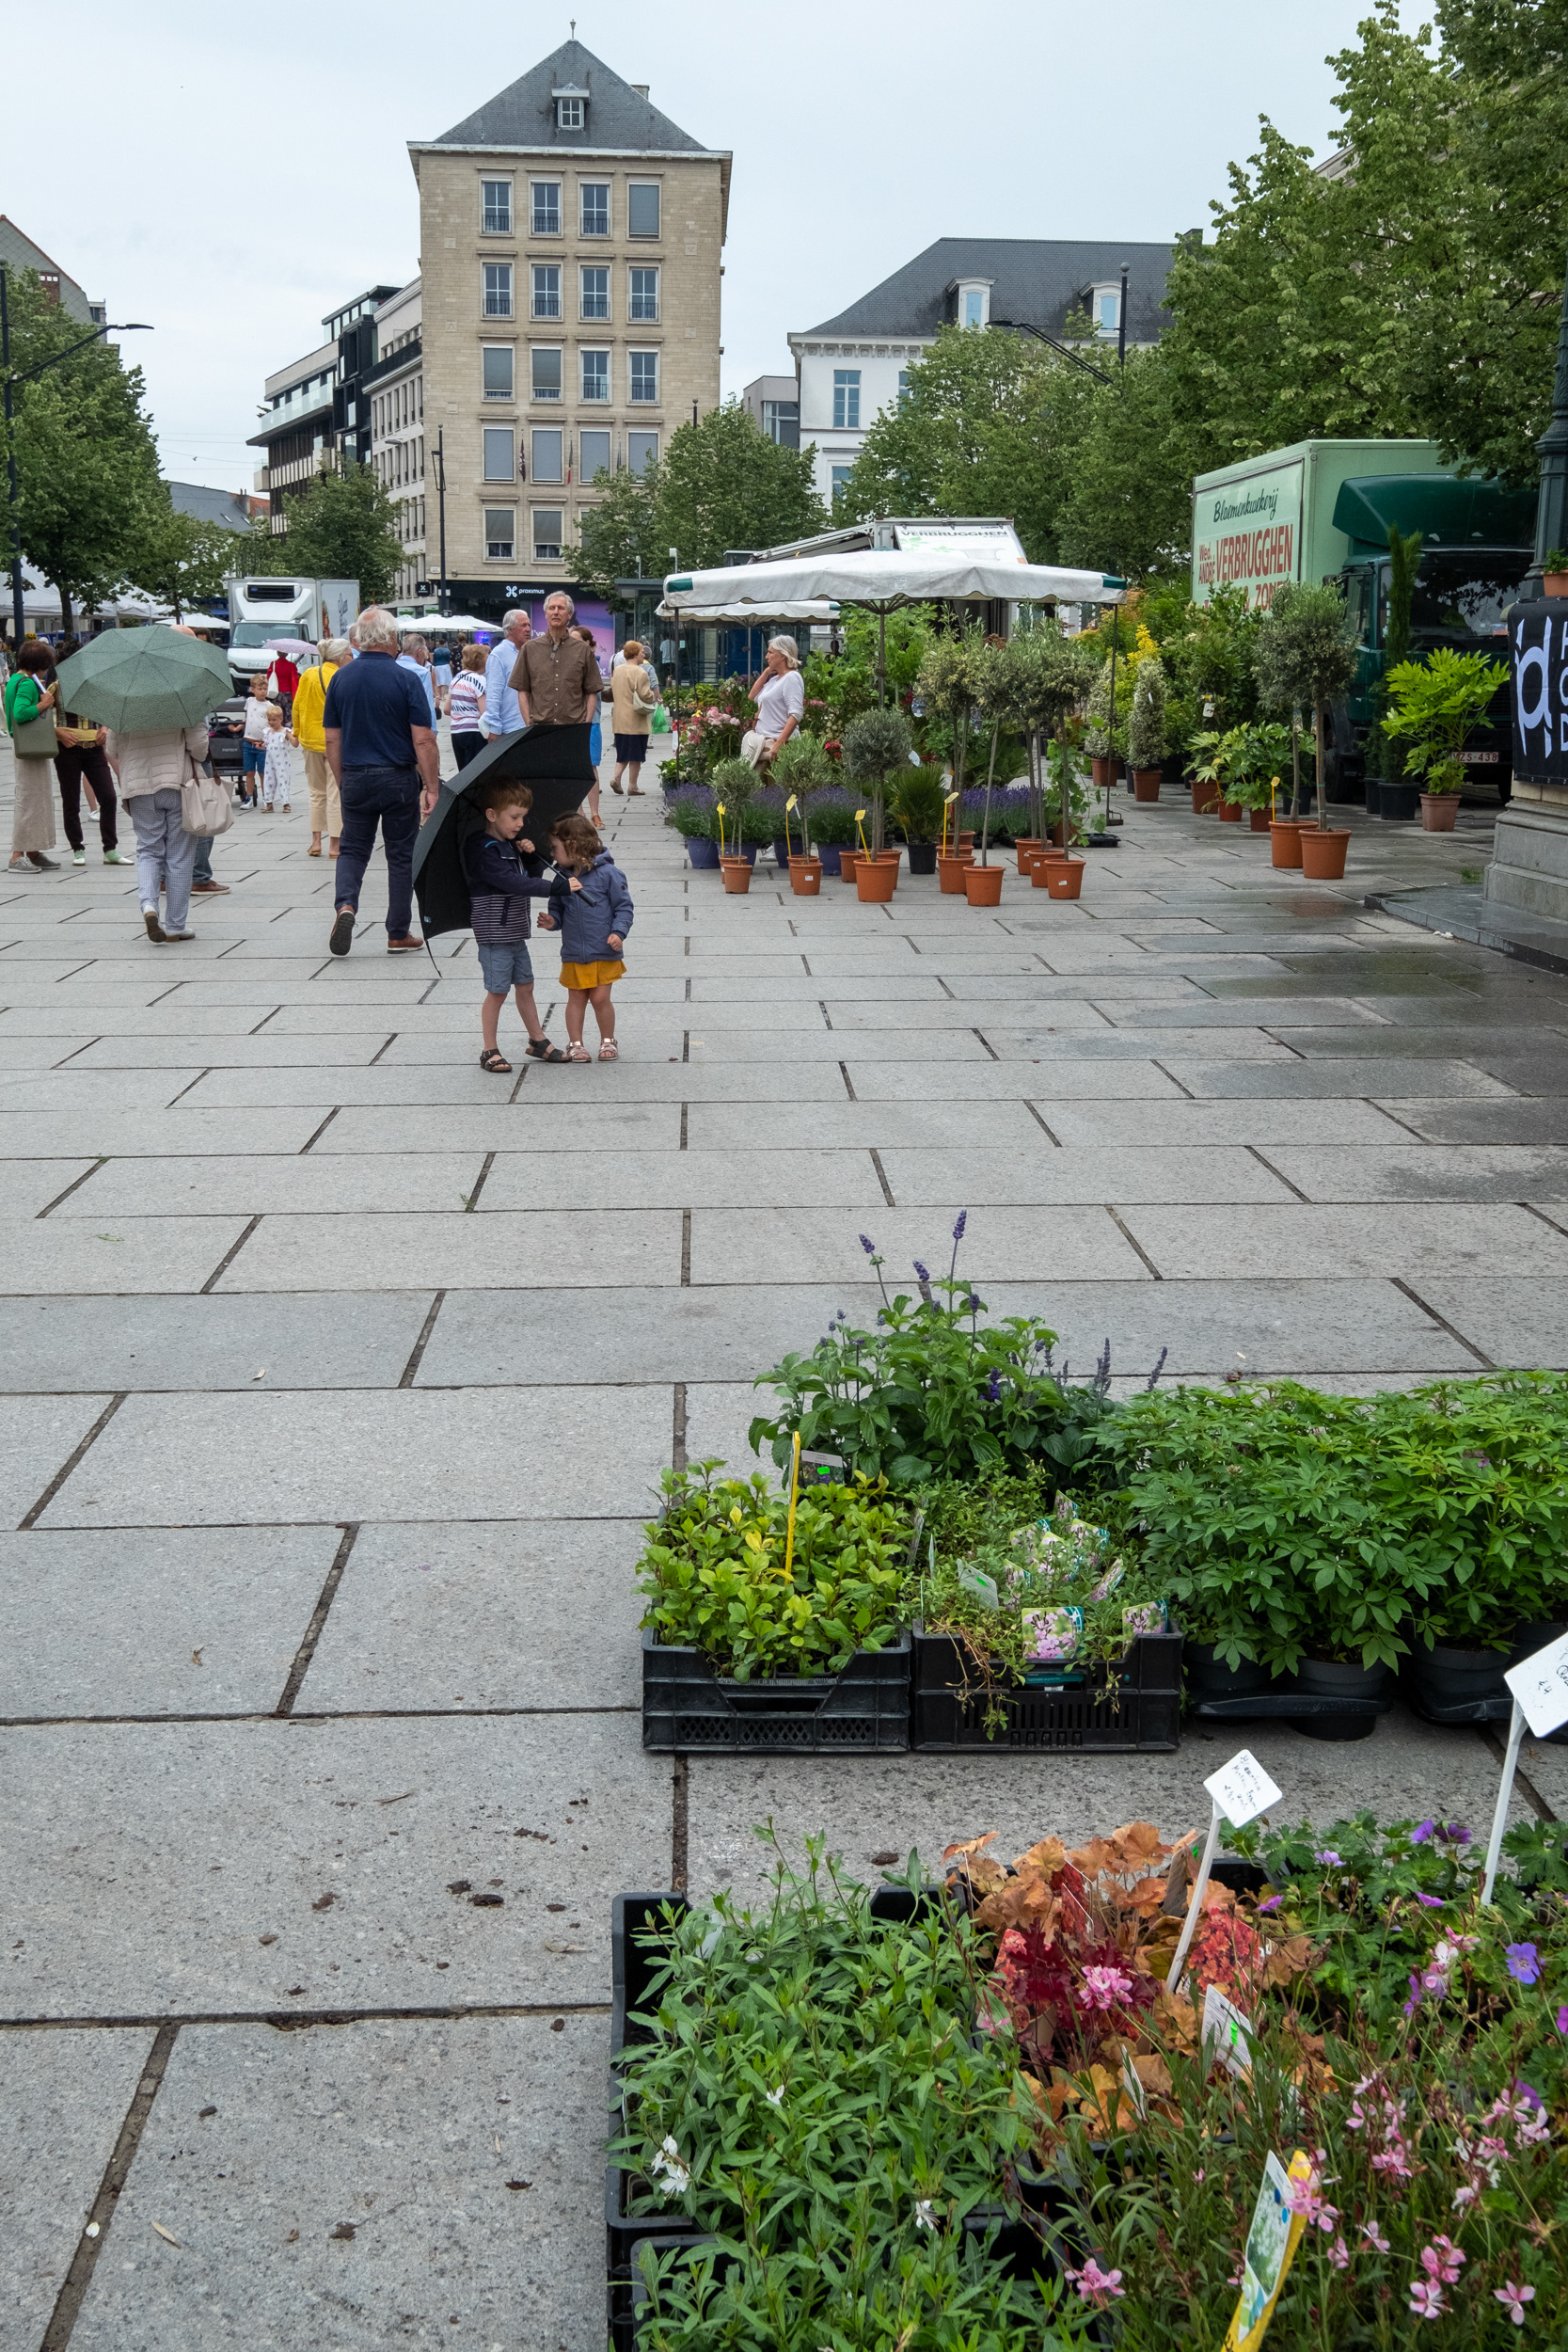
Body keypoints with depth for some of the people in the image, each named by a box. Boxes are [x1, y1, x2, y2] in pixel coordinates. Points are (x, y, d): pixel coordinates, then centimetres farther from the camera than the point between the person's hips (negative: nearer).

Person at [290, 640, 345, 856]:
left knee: (317, 793, 15)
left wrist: (298, 734, 18)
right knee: (335, 794, -1)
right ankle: (334, 845, -2)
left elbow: (297, 707, 8)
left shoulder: (307, 675, 4)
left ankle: (316, 842, 15)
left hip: (311, 740, 6)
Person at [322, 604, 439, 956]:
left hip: (355, 779, 3)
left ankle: (345, 905, -14)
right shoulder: (406, 680, -9)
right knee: (400, 855, 8)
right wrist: (431, 788, -6)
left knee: (353, 849, 13)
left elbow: (332, 740, 6)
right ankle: (398, 935, 14)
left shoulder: (340, 679, 2)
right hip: (398, 780, -3)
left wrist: (343, 783, 15)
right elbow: (423, 741, -12)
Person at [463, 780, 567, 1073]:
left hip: (515, 933, 9)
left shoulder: (510, 846, 11)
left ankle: (537, 1041, 26)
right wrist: (558, 887, -31)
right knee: (497, 991, -3)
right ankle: (489, 1051, 7)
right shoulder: (484, 852, -19)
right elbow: (516, 884, -28)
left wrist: (531, 856, -3)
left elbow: (531, 877, 18)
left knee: (525, 985, 15)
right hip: (494, 934, -9)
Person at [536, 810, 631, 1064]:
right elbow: (557, 908, 16)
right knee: (576, 998, 8)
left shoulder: (607, 873, -9)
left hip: (604, 952, -4)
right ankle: (575, 1043, 17)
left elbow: (623, 906, -5)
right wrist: (553, 921, -6)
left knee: (600, 998, -2)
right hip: (573, 954, 4)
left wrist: (618, 932, -18)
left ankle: (607, 1041, 16)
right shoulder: (562, 878, 6)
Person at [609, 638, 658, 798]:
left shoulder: (616, 671, 7)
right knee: (636, 754, 3)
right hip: (636, 722, -6)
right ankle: (633, 785, 7)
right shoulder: (640, 673, -15)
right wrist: (654, 695, 2)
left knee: (623, 752, 16)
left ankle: (616, 777, -1)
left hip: (620, 721, 6)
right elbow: (646, 696, -18)